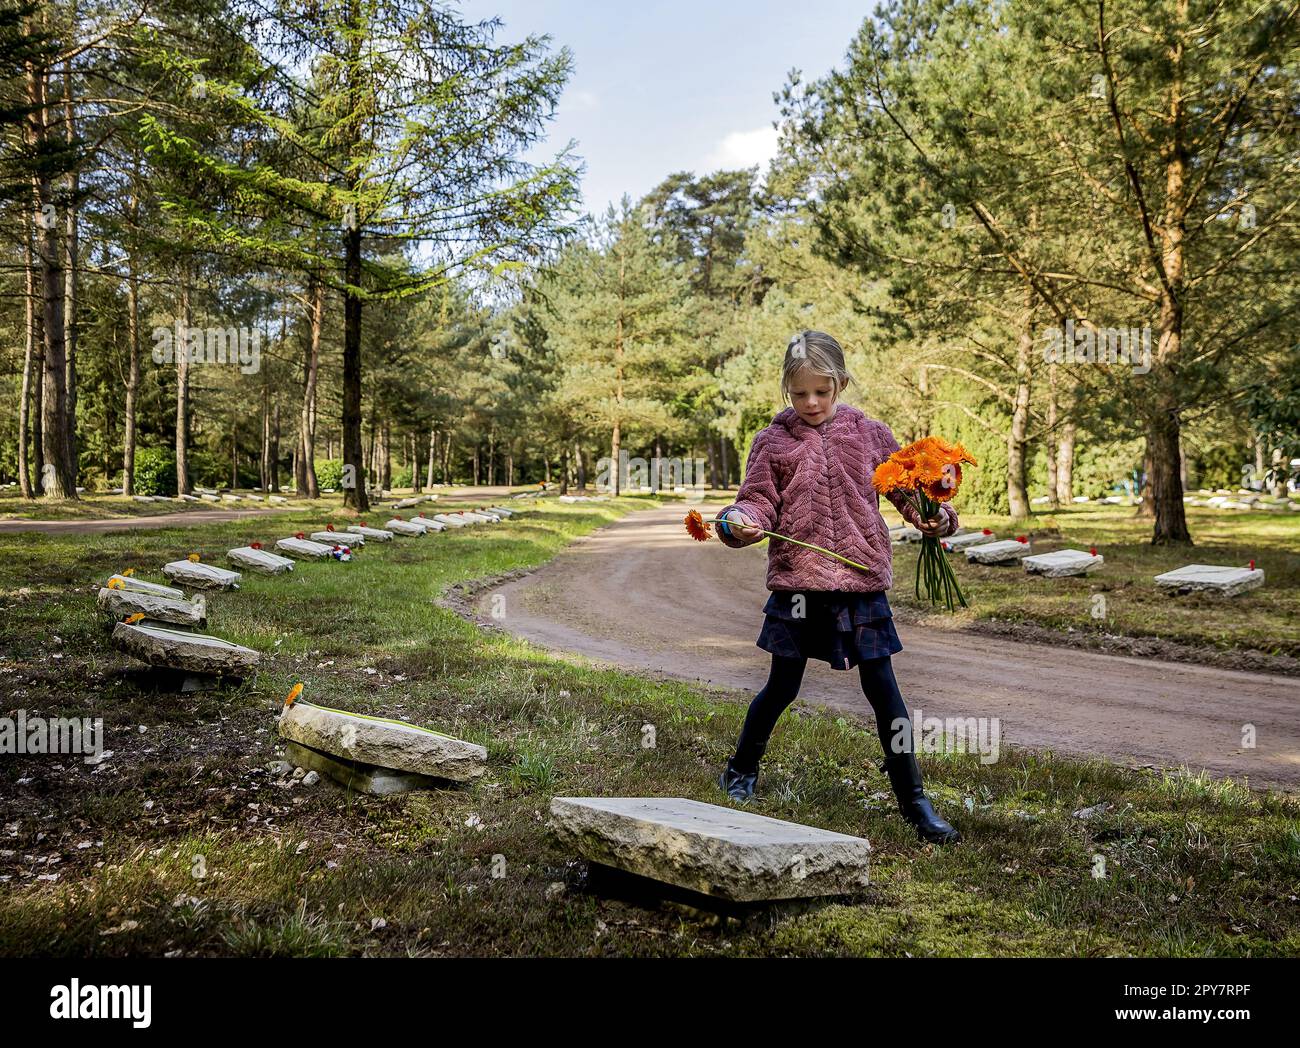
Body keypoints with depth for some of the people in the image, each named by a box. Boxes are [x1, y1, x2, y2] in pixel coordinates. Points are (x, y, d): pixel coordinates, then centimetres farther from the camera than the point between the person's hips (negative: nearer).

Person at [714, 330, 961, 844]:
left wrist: (931, 514, -7)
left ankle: (913, 800, 14)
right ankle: (741, 770, 36)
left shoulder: (869, 434, 6)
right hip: (797, 578, 0)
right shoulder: (773, 441, 3)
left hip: (862, 579, 1)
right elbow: (759, 501, 1)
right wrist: (738, 522, -21)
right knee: (782, 686, 12)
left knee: (882, 688, 3)